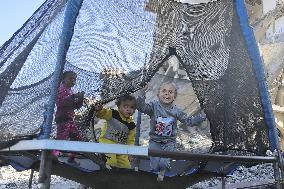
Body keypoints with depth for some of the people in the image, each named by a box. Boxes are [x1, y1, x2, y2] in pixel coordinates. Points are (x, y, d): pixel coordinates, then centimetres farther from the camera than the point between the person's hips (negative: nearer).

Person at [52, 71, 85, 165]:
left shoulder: (71, 92, 20)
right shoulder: (61, 89, -6)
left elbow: (77, 106, 22)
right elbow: (60, 103, -22)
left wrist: (80, 98, 3)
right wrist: (73, 97, -25)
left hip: (70, 118, 9)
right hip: (62, 118, -9)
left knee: (77, 137, 11)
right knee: (62, 136, -20)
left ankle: (71, 156, 22)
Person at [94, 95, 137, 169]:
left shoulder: (131, 125, 6)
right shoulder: (113, 114, -8)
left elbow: (130, 140, 11)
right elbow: (103, 113, -22)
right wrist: (99, 110, -46)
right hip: (107, 142, -6)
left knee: (126, 166, 10)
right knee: (111, 162, -22)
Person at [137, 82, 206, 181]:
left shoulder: (176, 111, -1)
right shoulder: (154, 106, -6)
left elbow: (188, 121, 4)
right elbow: (141, 107, -20)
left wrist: (200, 117, -8)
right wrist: (142, 93, -31)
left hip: (169, 142, 1)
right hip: (155, 141, -1)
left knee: (164, 163, -14)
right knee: (155, 166, -8)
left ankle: (162, 172, 25)